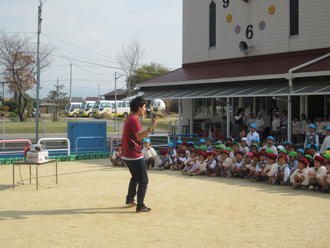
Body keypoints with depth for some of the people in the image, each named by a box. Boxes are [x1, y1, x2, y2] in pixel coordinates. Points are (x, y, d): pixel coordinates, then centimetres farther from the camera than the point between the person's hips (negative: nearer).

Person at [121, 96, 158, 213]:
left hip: (126, 155, 10)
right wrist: (151, 127, -33)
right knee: (143, 181, -4)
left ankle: (130, 199, 40)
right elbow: (139, 136, -29)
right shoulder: (134, 120, -18)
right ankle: (140, 206, -3)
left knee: (135, 177, 28)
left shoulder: (129, 118, 13)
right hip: (134, 155, -10)